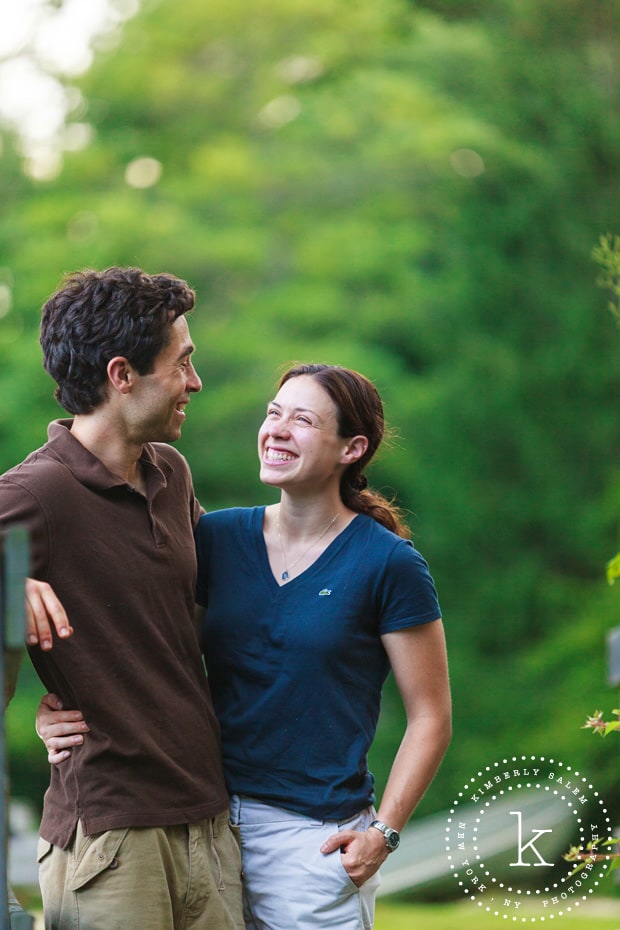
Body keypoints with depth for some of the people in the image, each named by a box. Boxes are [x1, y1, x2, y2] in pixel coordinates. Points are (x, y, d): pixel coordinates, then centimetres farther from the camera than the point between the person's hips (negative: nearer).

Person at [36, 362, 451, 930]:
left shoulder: (389, 564, -6)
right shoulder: (215, 539, 6)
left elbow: (430, 717, -3)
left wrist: (383, 832, -12)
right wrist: (61, 708, -10)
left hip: (316, 839, -4)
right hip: (209, 817, 4)